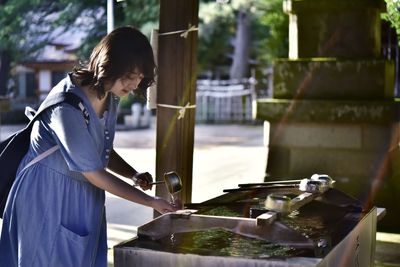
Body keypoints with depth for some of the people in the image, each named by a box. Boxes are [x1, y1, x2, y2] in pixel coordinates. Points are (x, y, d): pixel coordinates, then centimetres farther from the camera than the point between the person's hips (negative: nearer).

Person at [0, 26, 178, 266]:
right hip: (48, 195, -7)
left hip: (84, 196, 8)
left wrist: (134, 174, -6)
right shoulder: (67, 105, -27)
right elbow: (93, 172, -22)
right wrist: (150, 201, -18)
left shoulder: (110, 96, -2)